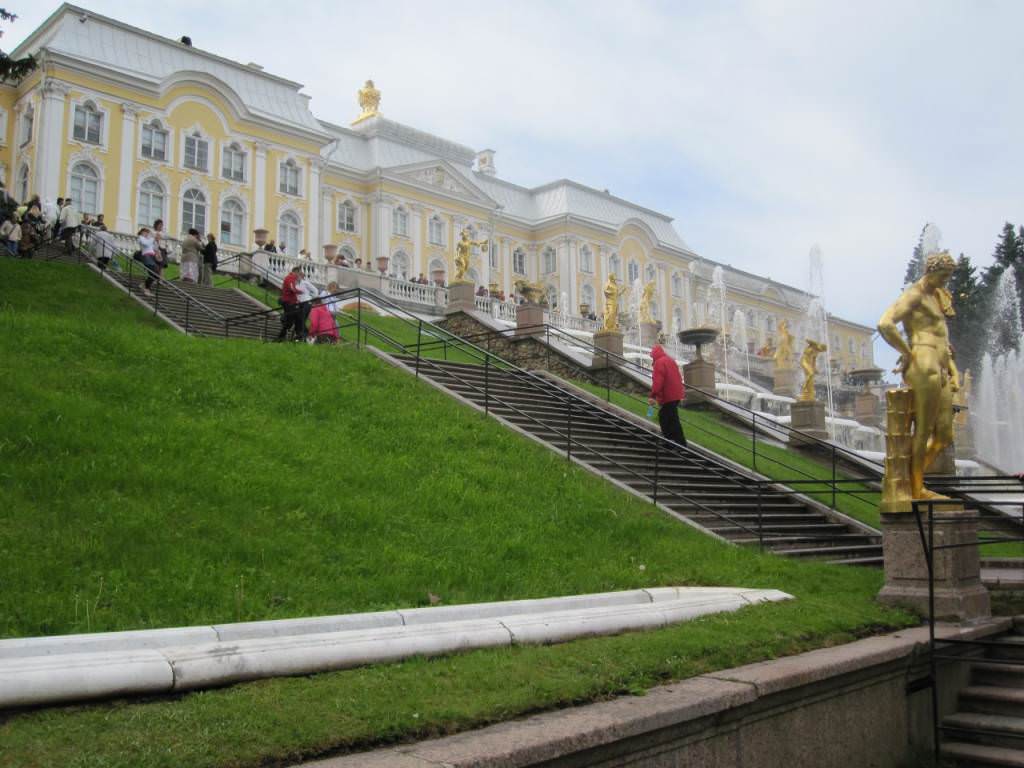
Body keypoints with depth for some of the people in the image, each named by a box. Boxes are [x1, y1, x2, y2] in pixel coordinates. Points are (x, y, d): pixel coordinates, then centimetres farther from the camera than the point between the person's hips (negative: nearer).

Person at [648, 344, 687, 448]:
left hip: (667, 397, -10)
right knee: (664, 417, 20)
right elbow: (677, 377, 21)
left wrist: (653, 396, -25)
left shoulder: (659, 362, -14)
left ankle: (682, 445, -7)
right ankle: (669, 440, 26)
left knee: (673, 421, -6)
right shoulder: (670, 360, 16)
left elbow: (657, 381, -24)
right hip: (675, 395, 10)